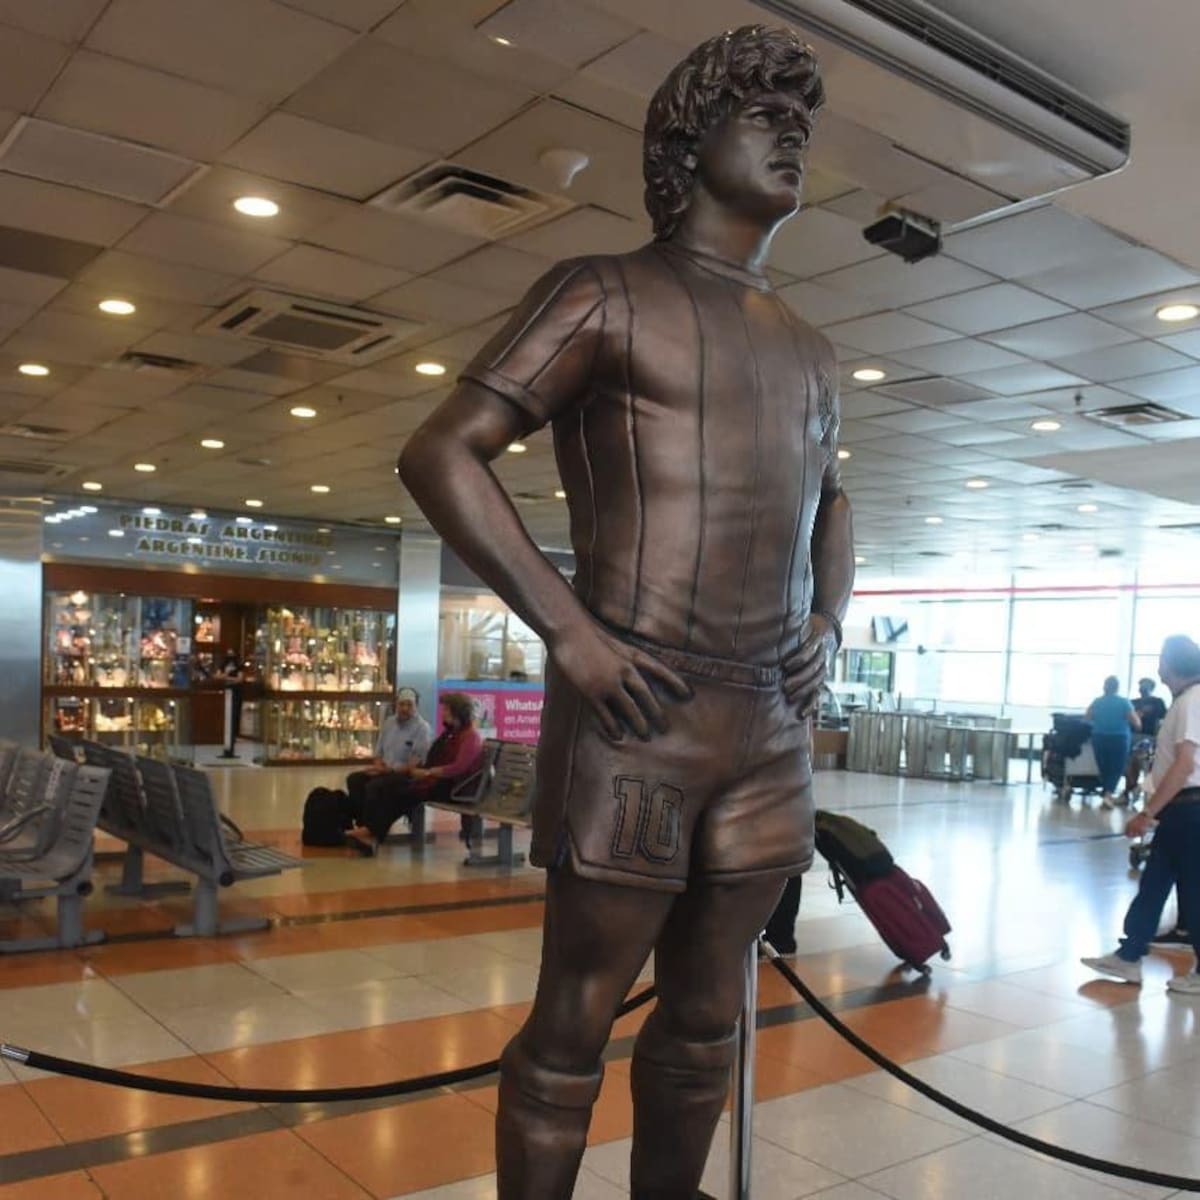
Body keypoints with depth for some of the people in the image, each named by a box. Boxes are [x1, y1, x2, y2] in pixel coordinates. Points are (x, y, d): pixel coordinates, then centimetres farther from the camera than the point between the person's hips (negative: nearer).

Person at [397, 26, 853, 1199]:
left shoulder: (809, 353, 18)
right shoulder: (606, 295, -1)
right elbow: (440, 452, -7)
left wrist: (828, 622, 11)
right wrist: (568, 632, -15)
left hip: (772, 728, 7)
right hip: (636, 714, -6)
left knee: (706, 1013, 16)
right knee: (575, 1021, 3)